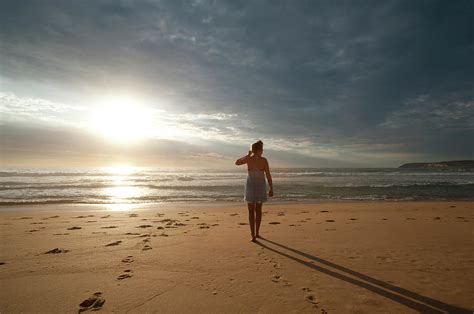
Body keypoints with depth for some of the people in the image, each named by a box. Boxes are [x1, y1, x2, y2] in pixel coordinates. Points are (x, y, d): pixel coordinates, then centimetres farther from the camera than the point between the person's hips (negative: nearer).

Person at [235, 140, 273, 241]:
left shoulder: (248, 159, -5)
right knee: (258, 210, 16)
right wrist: (271, 189, 0)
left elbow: (237, 162, 13)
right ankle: (257, 233, 21)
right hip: (261, 186, 1)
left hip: (250, 186, 0)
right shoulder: (264, 160, -7)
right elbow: (268, 175, -7)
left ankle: (253, 234, -4)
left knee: (251, 211, 5)